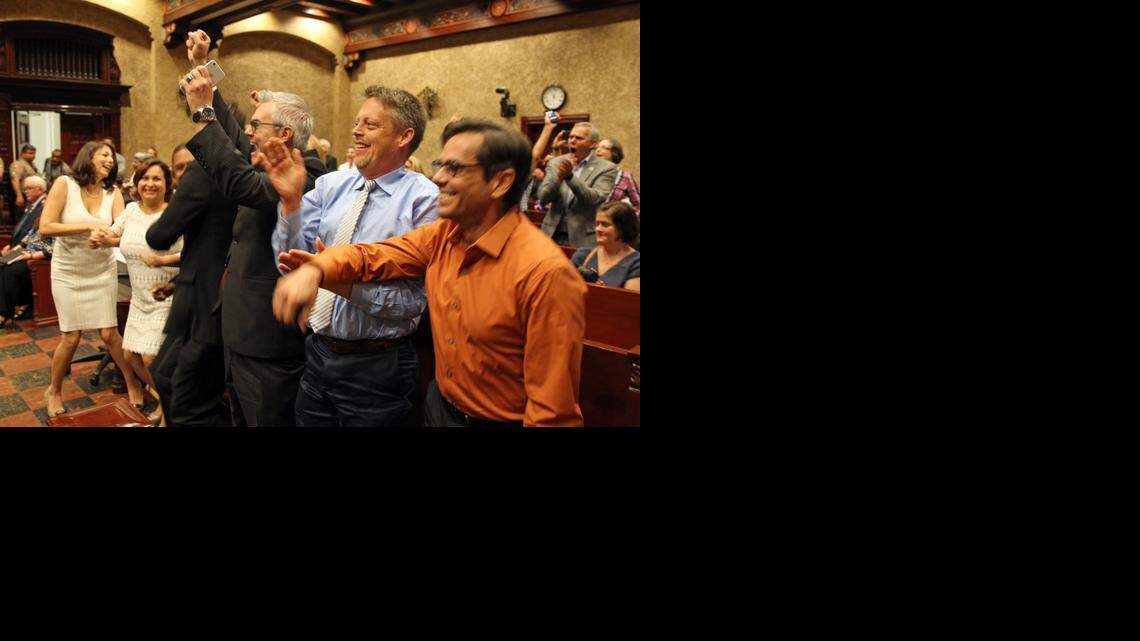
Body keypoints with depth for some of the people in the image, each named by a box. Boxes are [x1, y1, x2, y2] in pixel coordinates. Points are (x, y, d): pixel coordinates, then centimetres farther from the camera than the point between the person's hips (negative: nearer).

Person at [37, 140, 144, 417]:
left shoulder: (112, 193, -3)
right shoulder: (65, 184, -11)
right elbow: (44, 227, -17)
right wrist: (88, 226, -24)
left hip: (102, 270, 2)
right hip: (68, 272, -2)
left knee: (109, 334, -1)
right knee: (71, 338, 1)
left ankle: (132, 383, 20)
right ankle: (53, 391, 25)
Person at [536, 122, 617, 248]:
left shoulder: (606, 168, -4)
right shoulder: (556, 163, 7)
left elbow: (597, 199, -17)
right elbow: (543, 197, -1)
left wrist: (570, 176, -25)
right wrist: (559, 176, -18)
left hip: (584, 239, -3)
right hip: (553, 236, 3)